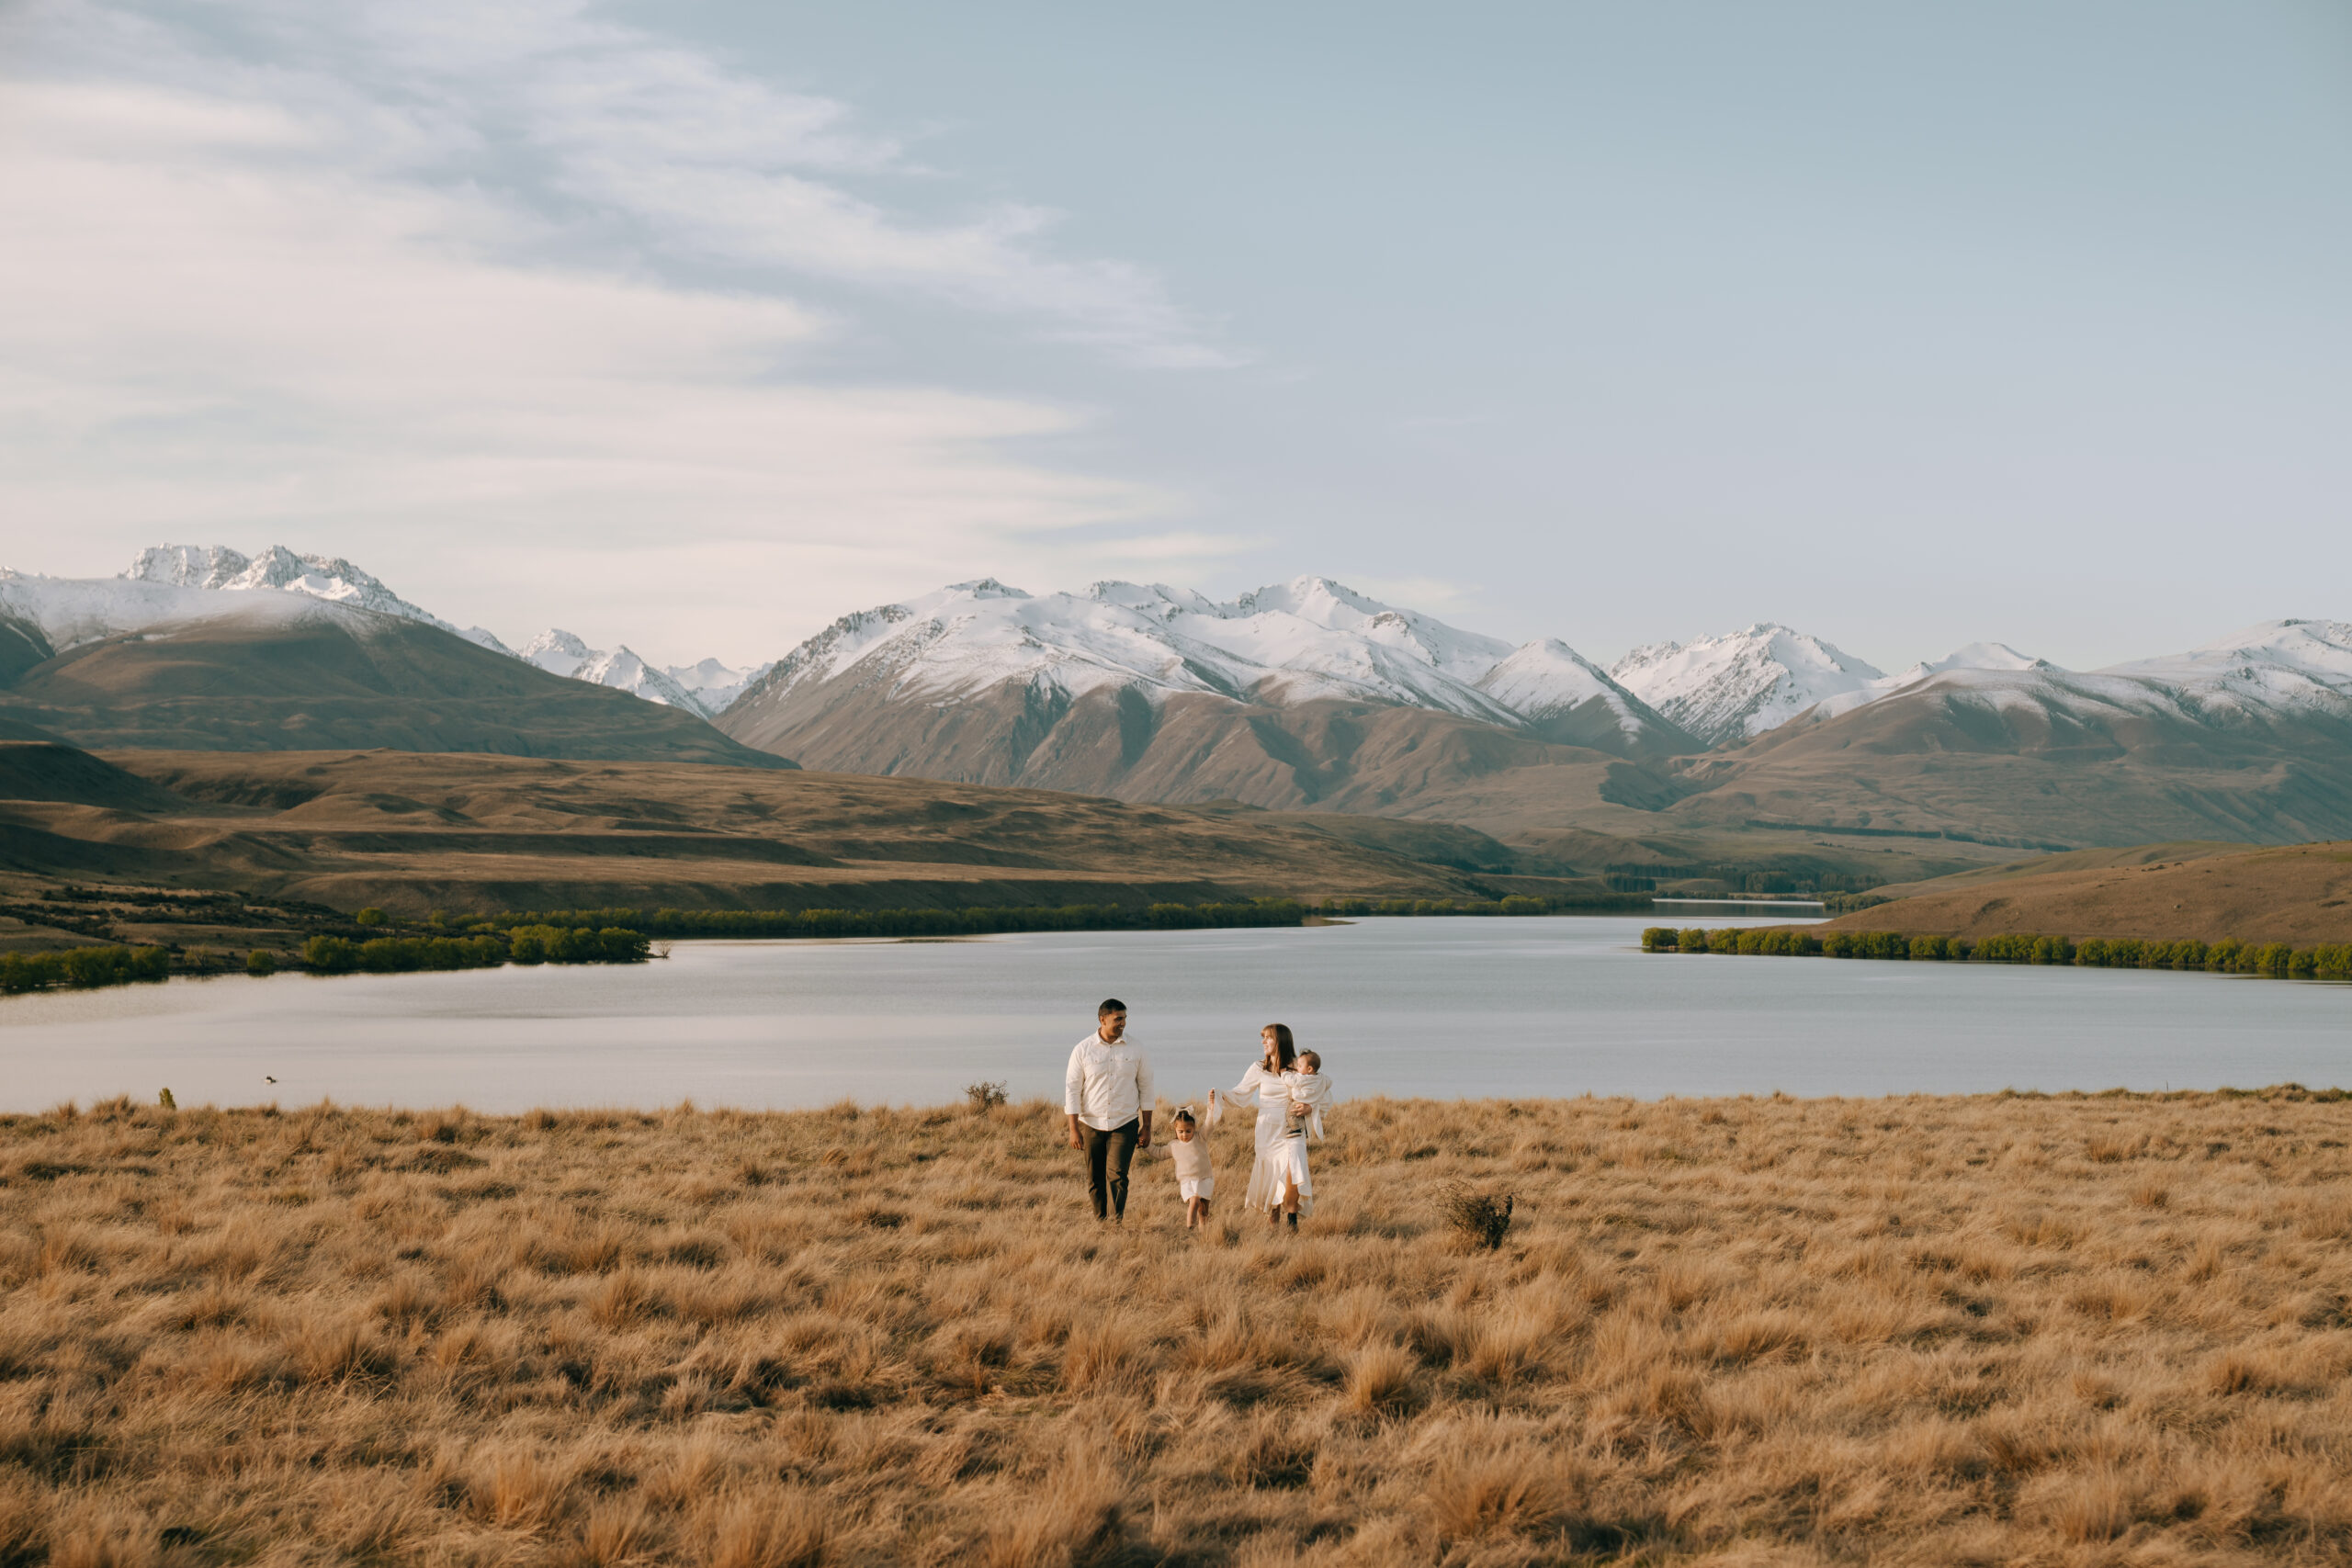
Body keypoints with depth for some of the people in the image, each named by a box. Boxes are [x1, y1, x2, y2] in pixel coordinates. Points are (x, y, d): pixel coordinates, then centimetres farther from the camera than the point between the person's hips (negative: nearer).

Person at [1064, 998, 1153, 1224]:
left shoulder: (1135, 1049, 2)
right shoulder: (1083, 1050, -2)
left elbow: (1146, 1087, 8)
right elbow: (1072, 1089, 0)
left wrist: (1146, 1127, 6)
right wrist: (1074, 1129, -5)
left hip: (1125, 1124, -1)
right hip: (1091, 1125, 1)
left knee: (1117, 1175, -15)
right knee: (1095, 1180, 6)